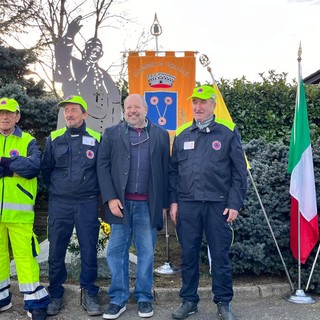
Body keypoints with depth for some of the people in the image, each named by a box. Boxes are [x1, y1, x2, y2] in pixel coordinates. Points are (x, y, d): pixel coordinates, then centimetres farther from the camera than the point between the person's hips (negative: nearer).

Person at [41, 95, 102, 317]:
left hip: (88, 204, -1)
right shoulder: (54, 139, 5)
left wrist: (94, 192, 7)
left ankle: (89, 294, 18)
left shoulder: (96, 139, 1)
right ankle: (56, 296, 21)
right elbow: (46, 169, 13)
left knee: (89, 250, 3)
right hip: (59, 204, 1)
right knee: (56, 251, 6)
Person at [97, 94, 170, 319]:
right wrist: (110, 198, -8)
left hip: (148, 204, 0)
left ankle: (144, 297, 21)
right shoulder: (112, 134, 7)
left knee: (146, 252, 7)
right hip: (120, 202, 0)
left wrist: (165, 203, 3)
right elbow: (103, 166, 2)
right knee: (117, 251, 5)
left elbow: (165, 170, 7)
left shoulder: (161, 135, 8)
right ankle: (118, 299, 17)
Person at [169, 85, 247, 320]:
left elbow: (239, 172, -1)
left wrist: (235, 204, -6)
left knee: (220, 256, 6)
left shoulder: (228, 133, 1)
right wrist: (173, 201, 5)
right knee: (189, 255, 10)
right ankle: (189, 301, 25)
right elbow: (173, 171, 12)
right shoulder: (182, 135, 9)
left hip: (218, 205, -2)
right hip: (187, 204, 3)